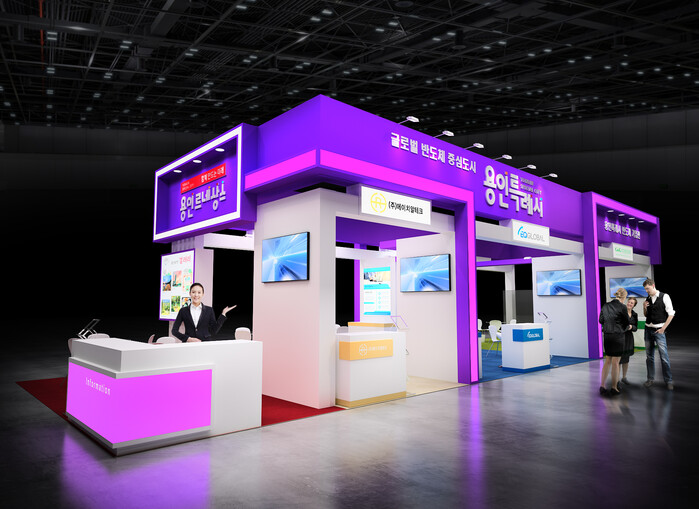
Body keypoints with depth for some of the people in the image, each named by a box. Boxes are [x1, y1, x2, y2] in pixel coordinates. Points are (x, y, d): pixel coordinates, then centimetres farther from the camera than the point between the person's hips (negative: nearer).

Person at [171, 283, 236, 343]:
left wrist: (223, 314, 0)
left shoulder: (209, 310, 8)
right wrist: (188, 339, -5)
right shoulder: (183, 311, 7)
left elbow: (214, 331, 4)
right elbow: (174, 330, 8)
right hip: (188, 344, -1)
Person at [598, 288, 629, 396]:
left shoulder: (605, 305, 3)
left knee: (607, 361, 14)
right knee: (615, 362, 5)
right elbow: (627, 322, -2)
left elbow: (601, 320, 10)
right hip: (618, 336, -5)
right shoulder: (622, 307, -12)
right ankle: (614, 387, 13)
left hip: (607, 336, 5)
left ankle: (602, 386, 12)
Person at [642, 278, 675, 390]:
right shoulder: (647, 299, 10)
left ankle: (668, 381, 3)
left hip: (659, 330, -5)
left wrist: (663, 328, -11)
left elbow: (671, 314, -7)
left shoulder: (664, 297, -5)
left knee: (664, 356, -6)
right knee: (649, 355, 8)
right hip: (648, 329, 5)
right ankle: (650, 378, 16)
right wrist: (644, 308, -1)